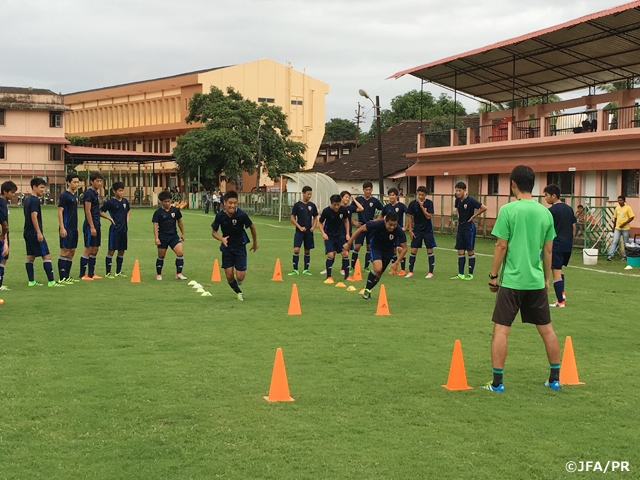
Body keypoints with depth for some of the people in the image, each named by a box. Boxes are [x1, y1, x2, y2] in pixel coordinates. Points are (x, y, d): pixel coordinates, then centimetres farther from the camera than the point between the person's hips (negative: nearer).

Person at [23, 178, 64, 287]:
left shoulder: (27, 199, 15)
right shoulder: (35, 200, -14)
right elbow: (34, 217, -22)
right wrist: (39, 232, -23)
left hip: (27, 232, 10)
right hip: (34, 232, -10)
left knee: (30, 257, 11)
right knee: (46, 256, -8)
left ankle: (31, 281, 13)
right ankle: (51, 281, -11)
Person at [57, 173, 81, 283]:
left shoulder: (75, 196, 15)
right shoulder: (64, 195, -10)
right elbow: (60, 212, -14)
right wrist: (62, 228, -20)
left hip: (73, 228, 9)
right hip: (66, 228, -9)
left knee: (72, 252, 11)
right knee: (65, 251, -7)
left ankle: (67, 276, 18)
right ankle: (62, 278, -5)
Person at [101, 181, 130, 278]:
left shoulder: (125, 201, 9)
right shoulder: (110, 202, -9)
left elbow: (128, 211, 27)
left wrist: (127, 219, 12)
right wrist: (110, 219, -11)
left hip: (123, 229, 6)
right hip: (114, 229, -6)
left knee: (122, 251, 10)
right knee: (111, 250, -5)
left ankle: (118, 272, 21)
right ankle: (108, 273, 0)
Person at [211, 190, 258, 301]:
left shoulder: (242, 214, -21)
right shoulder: (220, 215, -16)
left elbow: (252, 227, -2)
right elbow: (213, 232, -3)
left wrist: (255, 243, 10)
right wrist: (222, 239, -24)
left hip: (240, 246, -1)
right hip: (227, 246, 1)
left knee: (240, 276, -9)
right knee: (229, 276, 0)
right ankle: (238, 292, 31)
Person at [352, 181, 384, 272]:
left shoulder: (375, 201, -1)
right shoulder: (358, 200, -4)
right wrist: (354, 222, -2)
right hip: (361, 226, -1)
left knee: (369, 247, 4)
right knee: (357, 246, -7)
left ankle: (366, 267, 16)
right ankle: (352, 267, 3)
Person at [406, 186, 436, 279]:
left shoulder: (429, 203, -10)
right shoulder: (413, 204, -7)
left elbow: (429, 216, -18)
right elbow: (410, 217, 0)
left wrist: (422, 206, -23)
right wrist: (410, 230, -3)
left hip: (428, 230, -1)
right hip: (417, 230, 1)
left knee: (430, 251, 0)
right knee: (413, 250, -1)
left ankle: (431, 272, 8)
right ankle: (410, 271, 9)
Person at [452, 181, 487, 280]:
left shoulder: (470, 200, -16)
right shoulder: (458, 200, 4)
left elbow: (484, 208, -19)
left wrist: (473, 216, -13)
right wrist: (459, 217, 9)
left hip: (469, 228, -7)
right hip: (460, 228, 7)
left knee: (470, 251, 1)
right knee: (460, 251, 6)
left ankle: (470, 274, 9)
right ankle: (460, 274, 10)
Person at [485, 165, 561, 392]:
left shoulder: (508, 210, -10)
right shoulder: (545, 212, 4)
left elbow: (501, 246, -10)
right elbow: (548, 250, 9)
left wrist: (493, 275, 0)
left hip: (512, 280, -4)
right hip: (536, 281, 5)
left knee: (501, 330, 1)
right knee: (547, 329, 14)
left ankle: (497, 382, 1)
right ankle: (554, 378, 21)